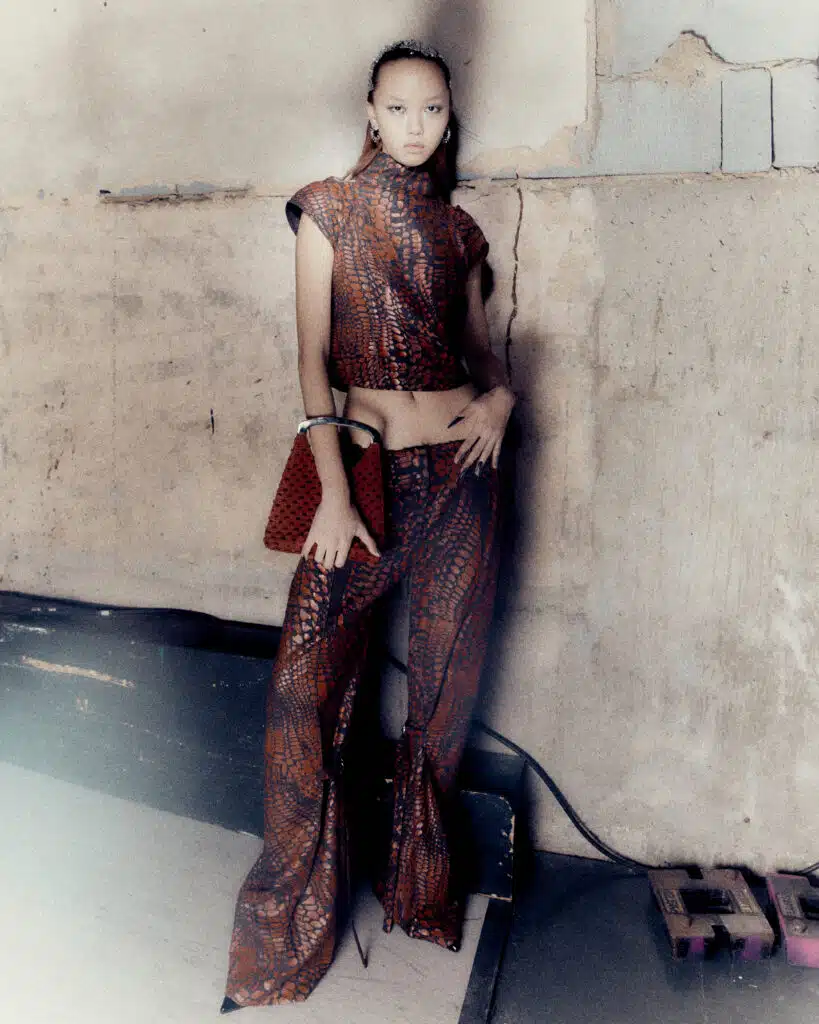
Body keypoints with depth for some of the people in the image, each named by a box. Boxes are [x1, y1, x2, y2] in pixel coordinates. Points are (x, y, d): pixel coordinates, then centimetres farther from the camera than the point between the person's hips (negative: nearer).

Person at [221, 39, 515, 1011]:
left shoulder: (458, 228, 14)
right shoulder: (329, 209, 5)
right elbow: (313, 355, -4)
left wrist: (500, 395, -4)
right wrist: (332, 489, -13)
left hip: (460, 468, 3)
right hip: (365, 465, -3)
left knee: (444, 684, 8)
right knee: (303, 685, -10)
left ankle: (424, 885, 30)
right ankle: (285, 930, 9)